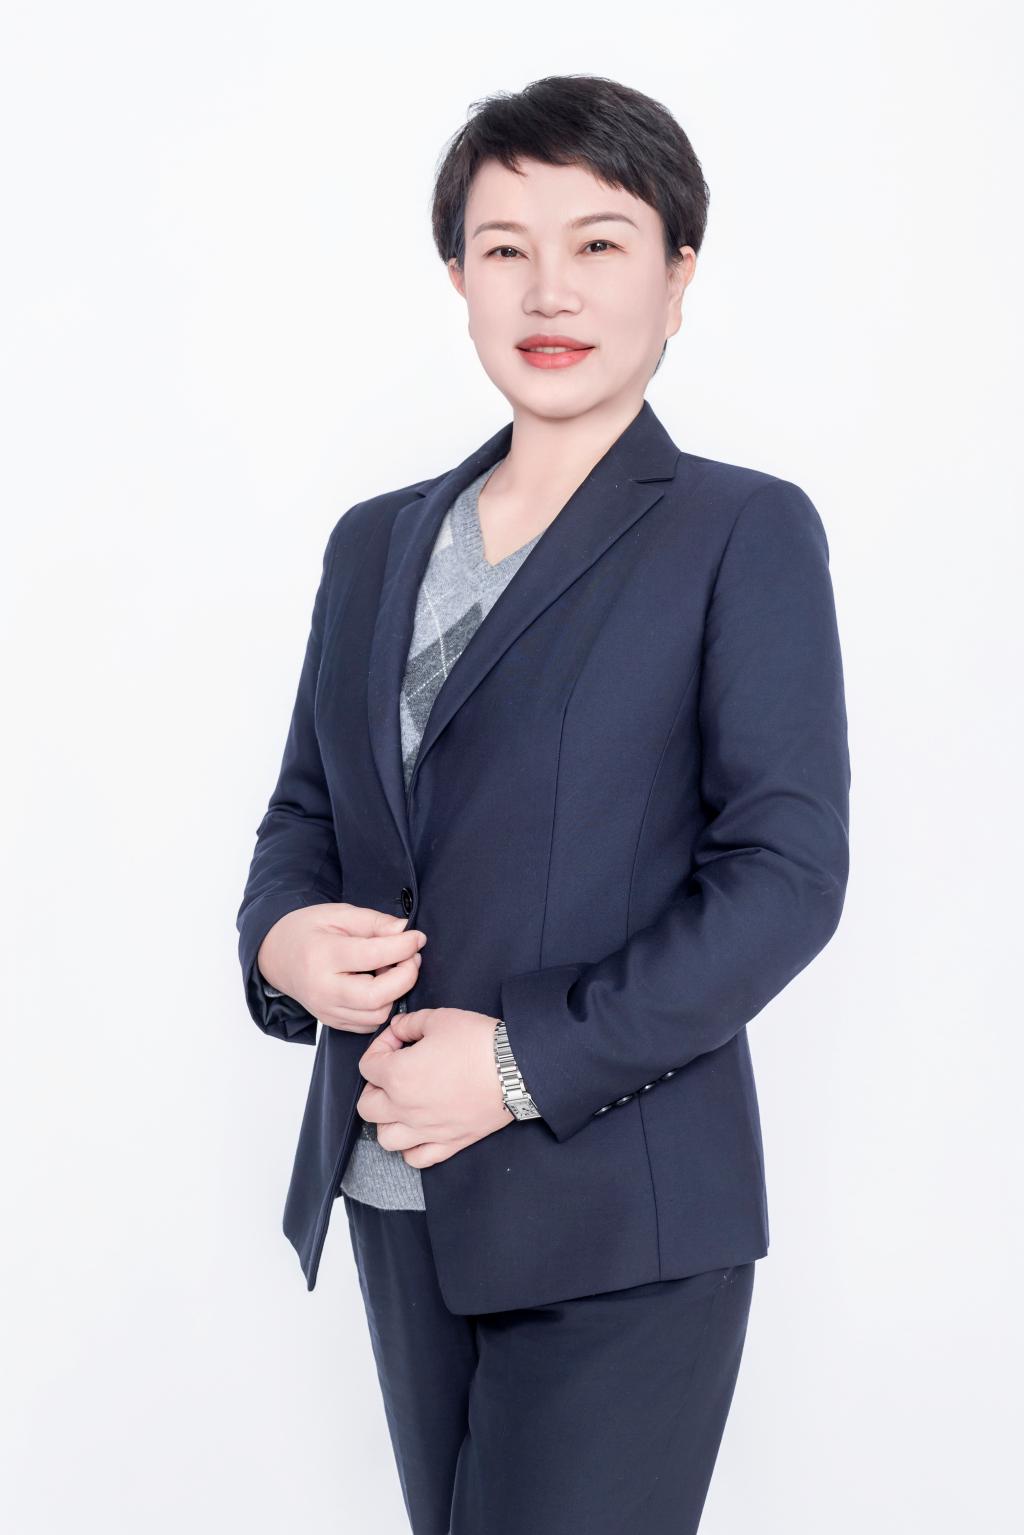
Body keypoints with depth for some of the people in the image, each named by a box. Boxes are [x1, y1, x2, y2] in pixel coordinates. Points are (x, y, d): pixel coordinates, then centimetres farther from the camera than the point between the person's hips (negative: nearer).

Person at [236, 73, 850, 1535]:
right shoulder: (376, 541, 13)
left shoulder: (744, 534, -4)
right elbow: (305, 806, 18)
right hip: (393, 1195, 5)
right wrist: (283, 938, -6)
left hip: (619, 1219, -5)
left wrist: (531, 1061, -17)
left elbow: (785, 869, -10)